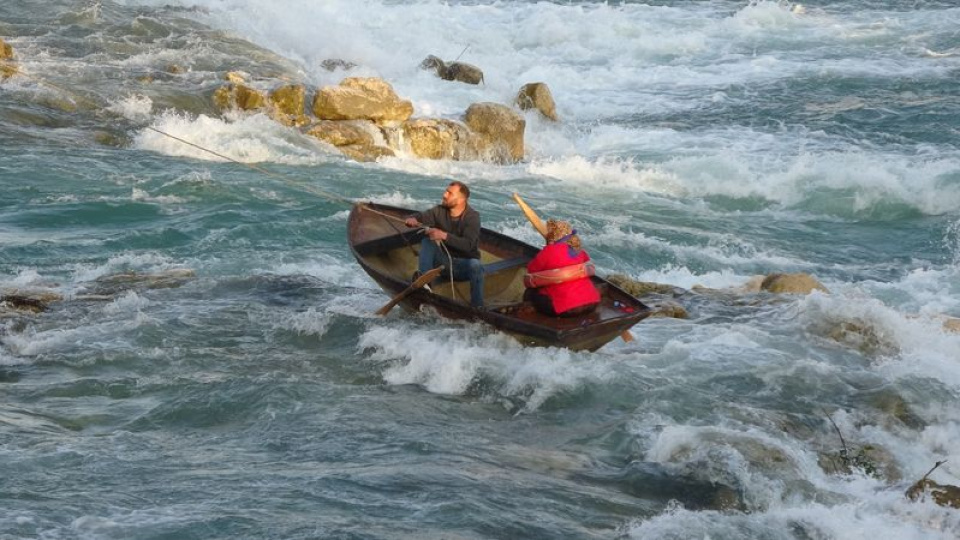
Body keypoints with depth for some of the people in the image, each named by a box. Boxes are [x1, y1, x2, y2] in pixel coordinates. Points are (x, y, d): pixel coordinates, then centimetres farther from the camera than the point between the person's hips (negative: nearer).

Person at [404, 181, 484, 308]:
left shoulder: (472, 217, -16)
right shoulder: (440, 211, -1)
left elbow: (469, 245, -29)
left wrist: (444, 236, -40)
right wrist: (412, 220, -34)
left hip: (464, 265, -4)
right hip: (445, 261, 4)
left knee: (475, 264, -36)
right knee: (427, 241, -15)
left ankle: (478, 308, -30)